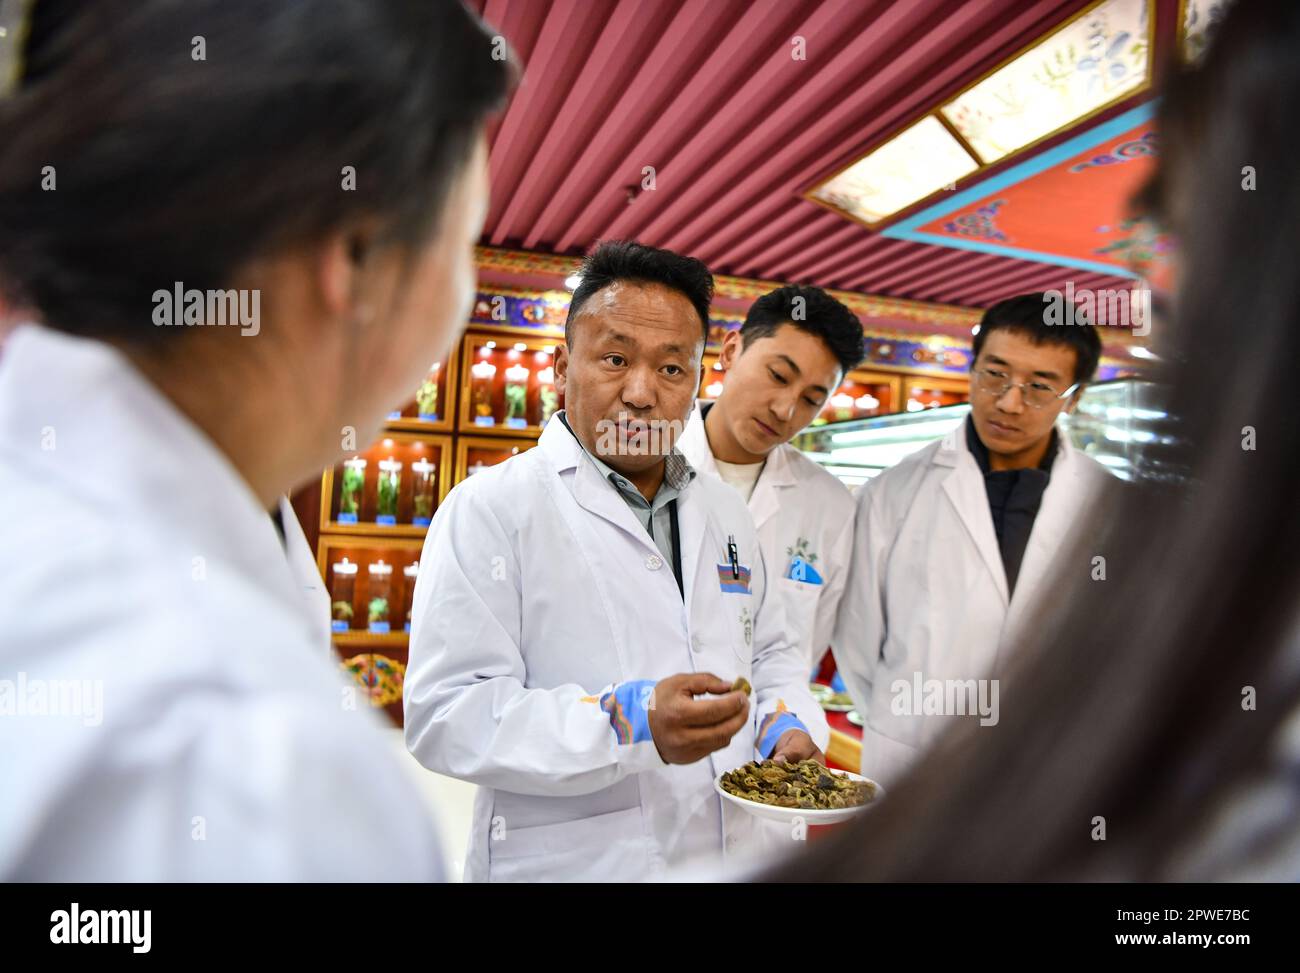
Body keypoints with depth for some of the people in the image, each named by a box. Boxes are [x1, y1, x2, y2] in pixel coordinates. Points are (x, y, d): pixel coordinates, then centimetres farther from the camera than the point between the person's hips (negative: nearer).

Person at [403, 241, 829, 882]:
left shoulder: (726, 513, 6)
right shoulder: (490, 510, -14)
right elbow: (445, 715, -20)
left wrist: (788, 727, -3)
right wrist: (630, 724, -30)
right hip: (571, 861, -5)